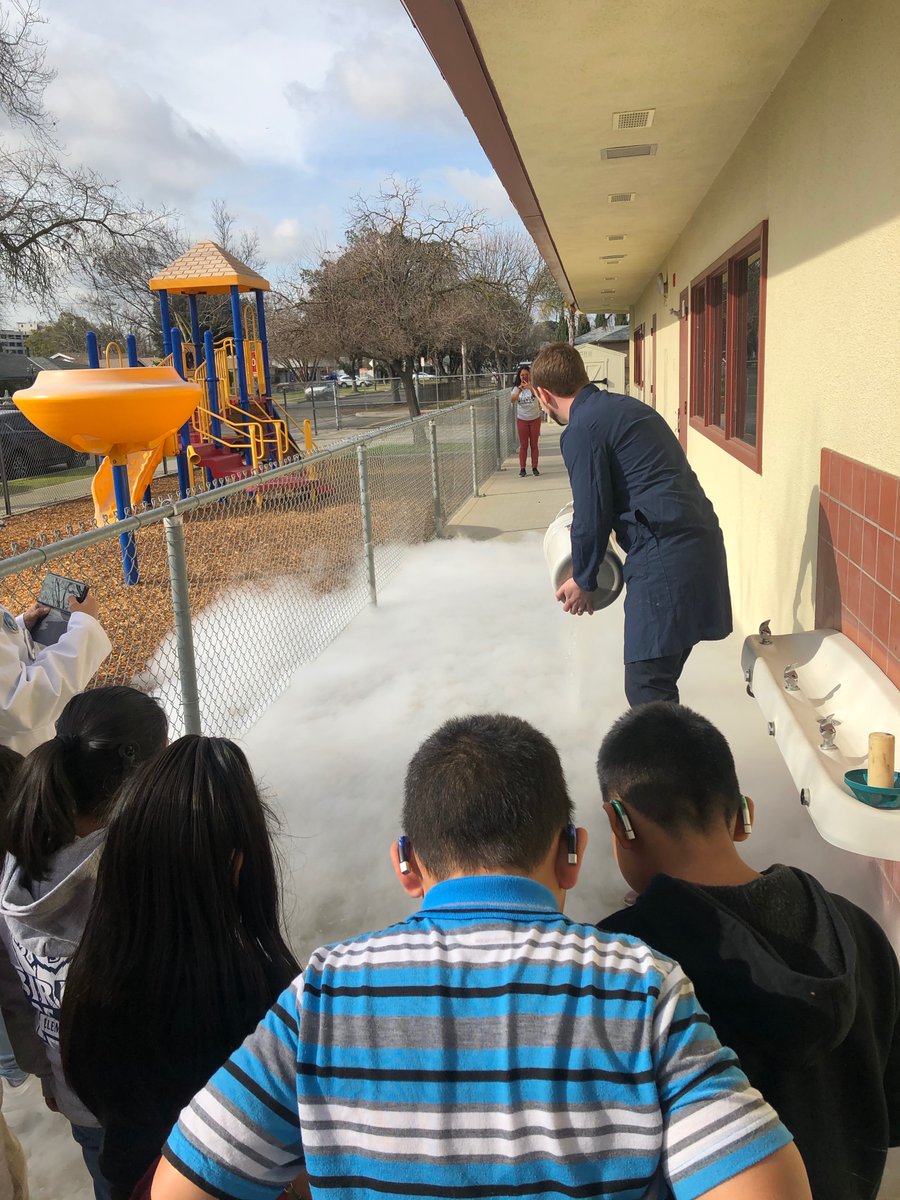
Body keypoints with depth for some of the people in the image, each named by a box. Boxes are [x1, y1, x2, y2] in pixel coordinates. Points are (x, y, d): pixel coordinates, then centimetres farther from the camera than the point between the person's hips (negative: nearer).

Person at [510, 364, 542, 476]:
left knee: (534, 445, 6)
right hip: (522, 420, 1)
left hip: (535, 419, -1)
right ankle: (522, 468, 7)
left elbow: (538, 395, -30)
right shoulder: (516, 388, -3)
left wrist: (530, 387, -50)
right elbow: (512, 400, -21)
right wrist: (519, 390, -38)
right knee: (523, 445, 4)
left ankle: (534, 468, 11)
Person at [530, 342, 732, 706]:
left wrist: (582, 581, 6)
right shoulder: (625, 406, 19)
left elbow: (592, 516, -9)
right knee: (659, 682, 19)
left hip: (666, 558, -10)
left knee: (647, 691, -5)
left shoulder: (581, 430, -9)